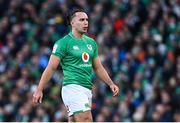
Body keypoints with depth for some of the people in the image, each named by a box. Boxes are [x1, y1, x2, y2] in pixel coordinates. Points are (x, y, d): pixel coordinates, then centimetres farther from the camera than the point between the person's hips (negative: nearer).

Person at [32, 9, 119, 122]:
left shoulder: (91, 43, 16)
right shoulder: (63, 42, -4)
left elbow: (98, 68, 23)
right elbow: (51, 68, -6)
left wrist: (111, 84, 12)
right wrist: (39, 90, -9)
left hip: (87, 90, 7)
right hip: (72, 87, -7)